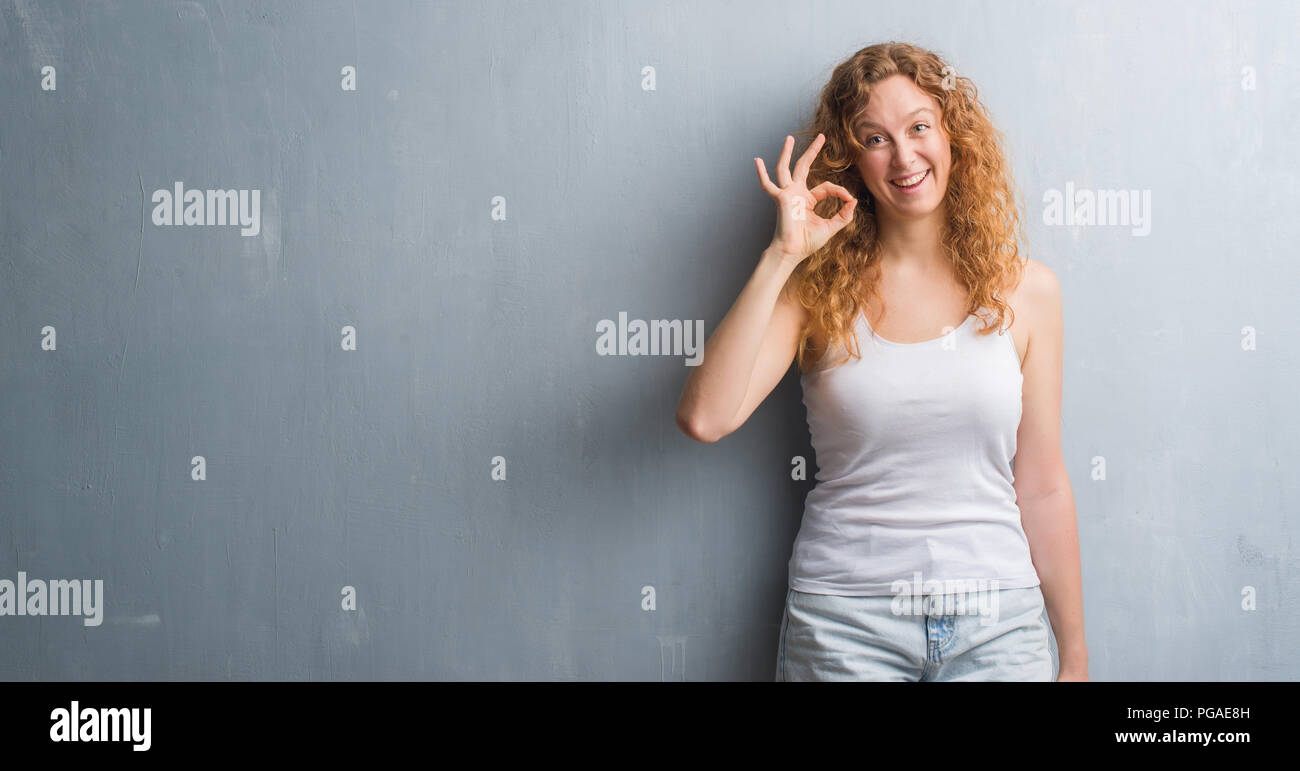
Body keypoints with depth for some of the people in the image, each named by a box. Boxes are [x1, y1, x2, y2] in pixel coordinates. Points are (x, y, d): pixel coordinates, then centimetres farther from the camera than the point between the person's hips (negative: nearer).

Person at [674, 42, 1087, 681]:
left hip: (997, 625, 1)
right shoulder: (817, 290, -2)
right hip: (844, 623, -1)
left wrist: (1075, 656, 7)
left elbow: (1041, 489, 4)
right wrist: (781, 255, -17)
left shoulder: (1025, 290, 1)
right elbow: (703, 418, -18)